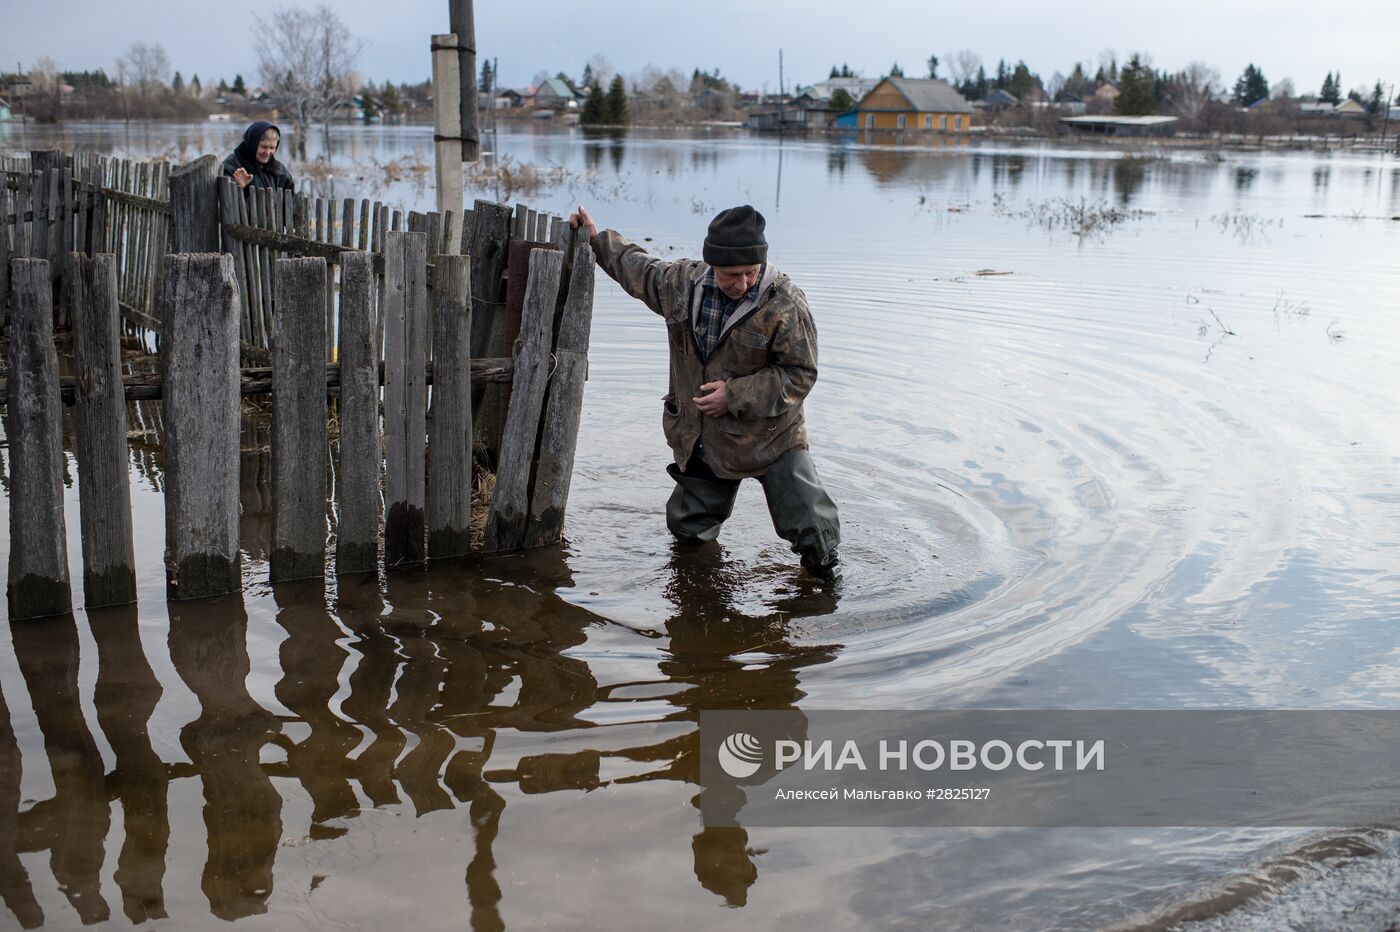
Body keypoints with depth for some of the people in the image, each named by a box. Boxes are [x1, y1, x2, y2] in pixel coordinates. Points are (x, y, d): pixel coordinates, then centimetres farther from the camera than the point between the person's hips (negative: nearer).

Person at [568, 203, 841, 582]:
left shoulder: (785, 304, -20)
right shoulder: (683, 282, -5)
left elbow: (800, 374, -16)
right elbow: (640, 269, 17)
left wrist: (735, 395, -21)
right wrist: (597, 239, 23)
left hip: (772, 440, -4)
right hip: (702, 441, 4)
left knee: (812, 528, -7)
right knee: (688, 530, 17)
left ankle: (823, 566, 23)